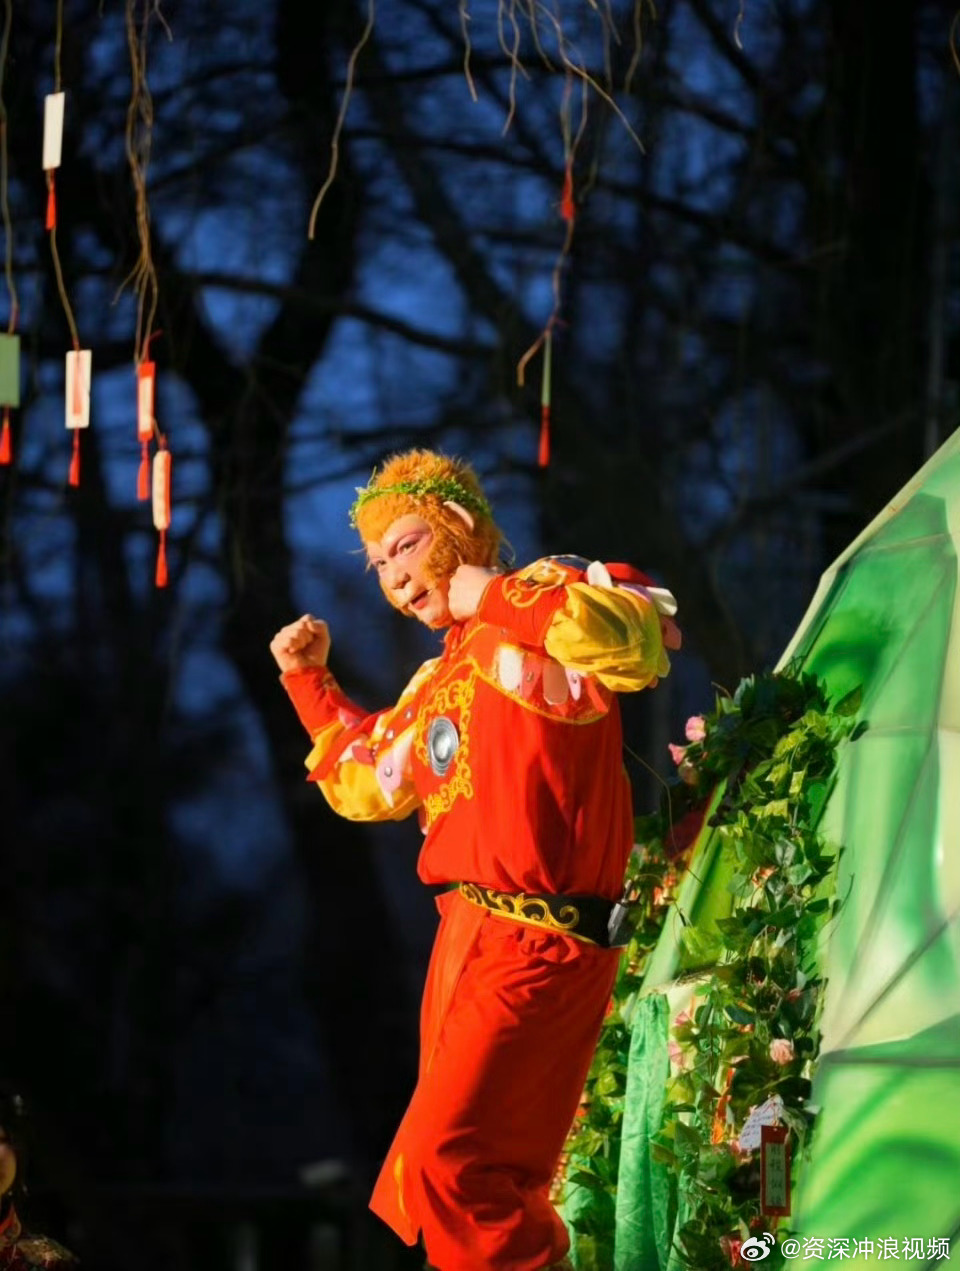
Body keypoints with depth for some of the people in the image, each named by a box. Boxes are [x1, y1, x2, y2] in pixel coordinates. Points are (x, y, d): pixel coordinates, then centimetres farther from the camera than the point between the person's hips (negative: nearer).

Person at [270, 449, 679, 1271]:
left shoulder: (542, 605, -9)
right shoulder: (439, 683, 18)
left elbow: (640, 644, -33)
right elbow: (366, 785, 34)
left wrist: (493, 597, -23)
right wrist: (310, 679, 25)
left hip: (538, 943, -10)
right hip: (468, 930, 10)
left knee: (449, 1164, -16)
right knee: (472, 1172, 16)